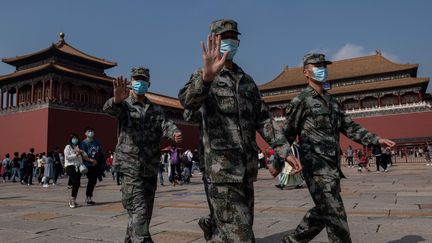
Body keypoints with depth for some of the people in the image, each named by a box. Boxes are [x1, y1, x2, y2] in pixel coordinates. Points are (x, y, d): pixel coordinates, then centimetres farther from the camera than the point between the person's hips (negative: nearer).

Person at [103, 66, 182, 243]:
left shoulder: (156, 109, 13)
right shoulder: (124, 105, 2)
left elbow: (166, 124, -5)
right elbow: (109, 108, -21)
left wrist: (174, 133, -30)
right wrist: (117, 99, -47)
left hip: (151, 169, 5)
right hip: (131, 168, -5)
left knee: (145, 213, 15)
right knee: (139, 211, -11)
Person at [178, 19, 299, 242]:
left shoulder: (247, 81, 17)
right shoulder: (203, 77, -2)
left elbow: (263, 119, 17)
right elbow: (187, 101, -25)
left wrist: (284, 149, 6)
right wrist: (207, 77, -45)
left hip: (246, 169, 7)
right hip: (220, 169, -6)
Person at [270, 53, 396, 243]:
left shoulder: (333, 102, 18)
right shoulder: (301, 101, -4)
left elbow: (350, 128, 16)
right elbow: (287, 135, -3)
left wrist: (377, 140, 4)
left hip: (332, 167, 8)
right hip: (316, 166, -8)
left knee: (322, 213, 15)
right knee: (335, 215, -7)